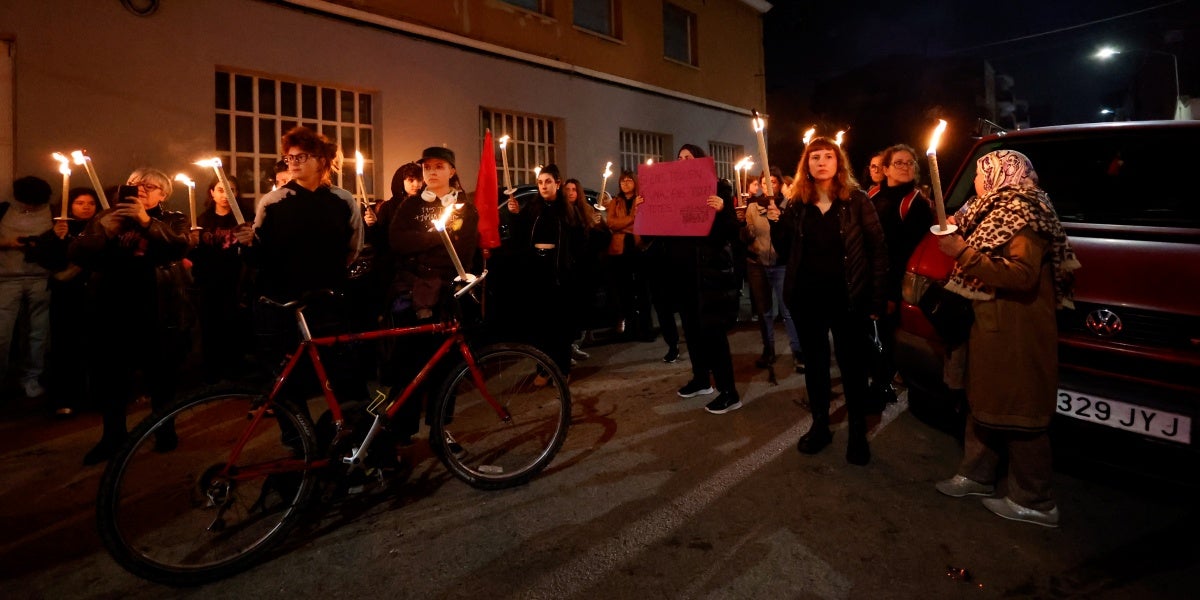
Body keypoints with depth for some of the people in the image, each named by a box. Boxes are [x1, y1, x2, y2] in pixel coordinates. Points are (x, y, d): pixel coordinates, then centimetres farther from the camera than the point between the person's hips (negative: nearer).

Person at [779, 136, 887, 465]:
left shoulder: (856, 200, -2)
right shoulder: (797, 203, 6)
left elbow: (877, 248, -4)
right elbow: (784, 249, 4)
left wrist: (876, 298, -9)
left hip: (846, 296, -3)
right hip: (807, 296, 3)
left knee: (852, 364, 6)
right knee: (814, 362, 13)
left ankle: (858, 433, 22)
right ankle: (819, 425, 29)